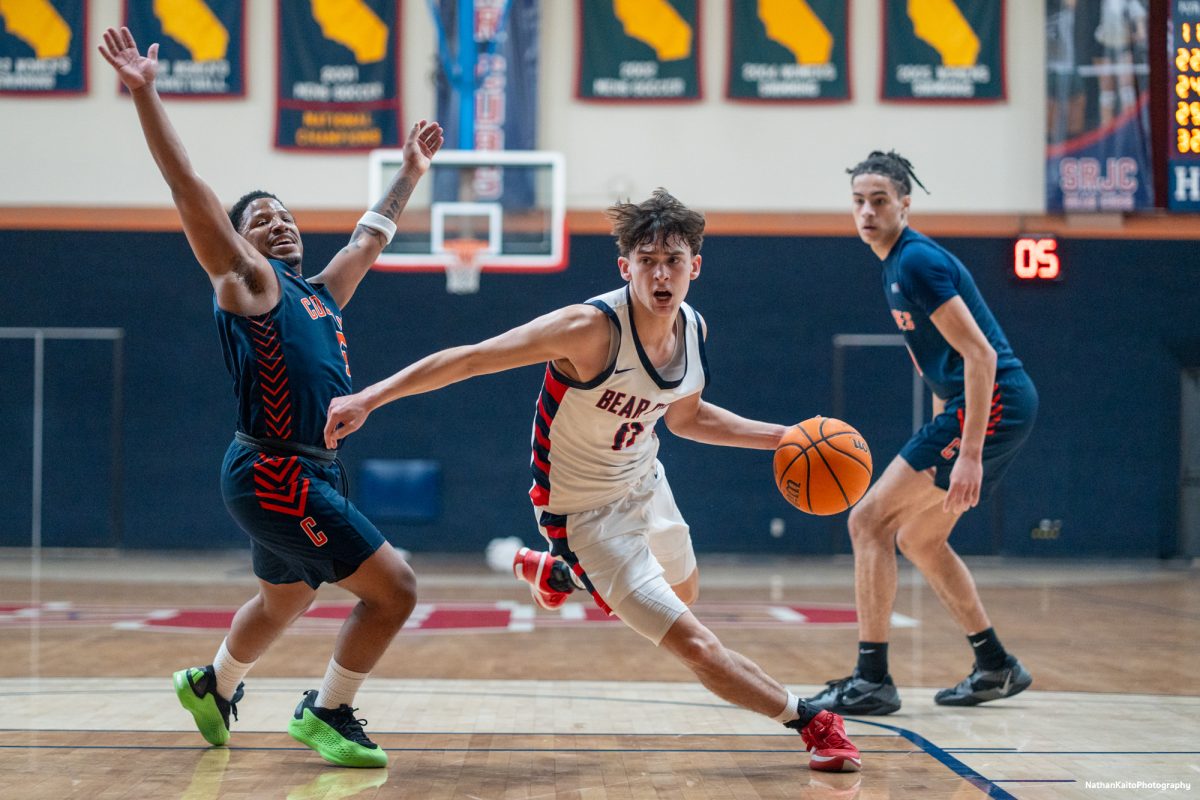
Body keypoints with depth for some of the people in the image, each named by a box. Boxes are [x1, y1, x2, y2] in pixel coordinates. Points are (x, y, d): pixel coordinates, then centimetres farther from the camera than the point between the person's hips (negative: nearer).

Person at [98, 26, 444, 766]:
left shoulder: (320, 293, 15)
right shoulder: (248, 284, -5)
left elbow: (371, 237, 32)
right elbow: (188, 188, -14)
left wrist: (411, 172, 41)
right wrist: (145, 93, -21)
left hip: (309, 475, 9)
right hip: (275, 475, -9)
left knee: (282, 604, 27)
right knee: (394, 588, -9)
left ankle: (214, 684, 50)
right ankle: (326, 715, 5)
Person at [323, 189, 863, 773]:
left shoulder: (693, 329, -9)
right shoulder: (593, 327, -32)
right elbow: (472, 359, -31)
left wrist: (781, 437, 4)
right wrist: (370, 397, -35)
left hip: (644, 484, 8)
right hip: (586, 514, -8)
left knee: (683, 591, 34)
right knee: (692, 643, -8)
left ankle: (560, 572, 55)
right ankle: (809, 720, 12)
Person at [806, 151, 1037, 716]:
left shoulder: (916, 261, -14)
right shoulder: (898, 265, 17)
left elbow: (980, 355, -21)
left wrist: (969, 454, -25)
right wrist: (937, 439, 26)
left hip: (995, 403, -10)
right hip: (996, 406, 10)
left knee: (869, 520, -10)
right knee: (918, 539, 20)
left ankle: (872, 681, -8)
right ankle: (996, 668, 27)